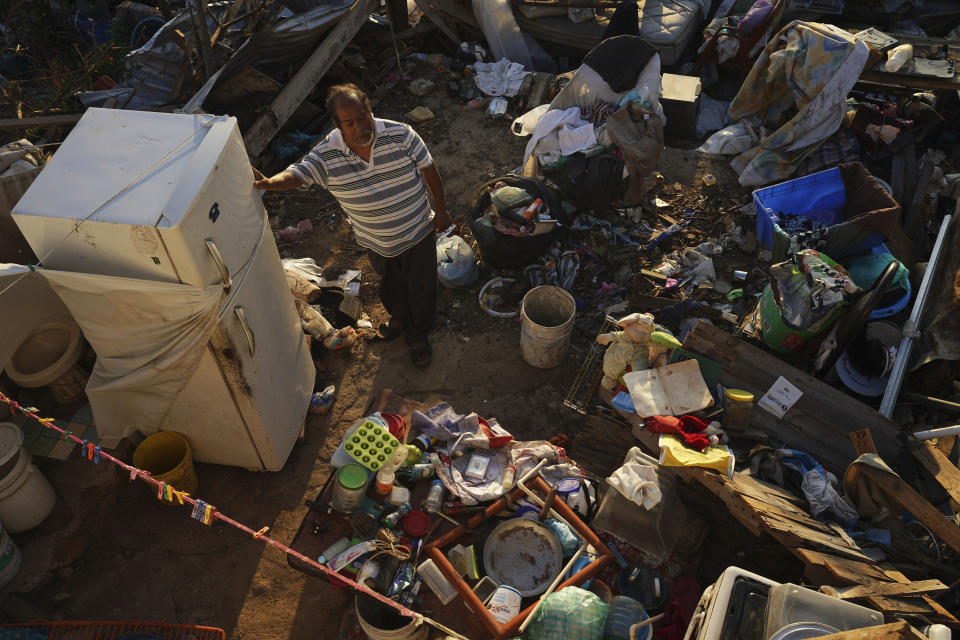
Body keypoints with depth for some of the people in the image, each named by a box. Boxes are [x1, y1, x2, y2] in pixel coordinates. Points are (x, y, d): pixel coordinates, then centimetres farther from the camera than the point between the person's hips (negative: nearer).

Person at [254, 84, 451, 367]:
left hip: (417, 233, -2)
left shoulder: (400, 135, -23)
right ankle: (399, 316, 61)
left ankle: (418, 334, 44)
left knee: (421, 285, 16)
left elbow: (428, 170, -11)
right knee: (390, 283, 28)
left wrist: (441, 209, -3)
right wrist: (268, 182, -51)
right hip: (375, 241, 2)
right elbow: (296, 174, -28)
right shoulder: (327, 155, -21)